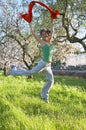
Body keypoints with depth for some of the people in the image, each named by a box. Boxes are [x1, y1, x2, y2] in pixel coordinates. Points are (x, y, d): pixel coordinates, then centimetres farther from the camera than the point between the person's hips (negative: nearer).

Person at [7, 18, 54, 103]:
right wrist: (30, 23, 5)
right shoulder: (42, 42, -2)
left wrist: (52, 22, 21)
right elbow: (33, 33, -1)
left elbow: (52, 31, 20)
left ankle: (44, 95, 15)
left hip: (48, 65, 5)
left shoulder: (50, 41, 11)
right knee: (30, 72, -6)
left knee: (50, 80, 3)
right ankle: (14, 71, 13)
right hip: (43, 63, -5)